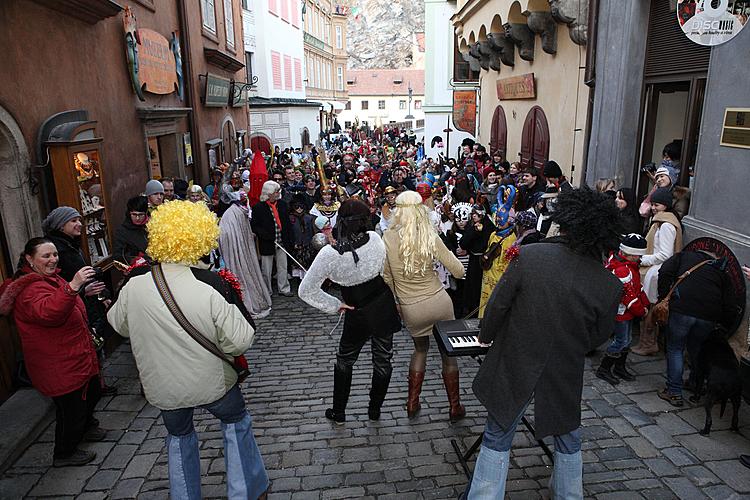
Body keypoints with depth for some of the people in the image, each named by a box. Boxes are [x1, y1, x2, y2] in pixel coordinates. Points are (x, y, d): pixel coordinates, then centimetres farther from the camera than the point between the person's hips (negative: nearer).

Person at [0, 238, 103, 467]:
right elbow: (48, 313, -48)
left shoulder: (50, 278, 9)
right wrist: (72, 286, -60)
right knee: (71, 407, 4)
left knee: (92, 392, 25)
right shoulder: (30, 289, -25)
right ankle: (64, 454, 26)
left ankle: (85, 428, 50)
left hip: (76, 357, 10)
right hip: (59, 367, -10)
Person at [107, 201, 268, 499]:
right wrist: (234, 302, -8)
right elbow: (240, 342, -23)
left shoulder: (134, 285, -17)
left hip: (162, 387, 3)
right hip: (210, 383, -2)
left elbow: (119, 325, 4)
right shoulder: (211, 287, -27)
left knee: (178, 436, 28)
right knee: (236, 423, 24)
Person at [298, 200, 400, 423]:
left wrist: (335, 305, -9)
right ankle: (374, 410, 34)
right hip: (384, 308, 2)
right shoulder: (375, 238, -18)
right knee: (382, 359, 19)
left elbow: (306, 290, -20)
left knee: (344, 361, 21)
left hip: (358, 314, -2)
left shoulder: (330, 254, -25)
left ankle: (338, 412, 33)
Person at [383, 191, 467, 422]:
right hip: (439, 301, -1)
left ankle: (412, 404, 30)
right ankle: (455, 407, 29)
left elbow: (387, 277, 1)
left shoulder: (387, 238, -10)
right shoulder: (431, 237, -11)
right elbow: (458, 272, -7)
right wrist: (445, 252, 11)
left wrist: (394, 303, 14)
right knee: (449, 353, 17)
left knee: (420, 349, 27)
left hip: (411, 309, 1)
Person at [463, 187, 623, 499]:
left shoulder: (529, 256, -21)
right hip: (565, 376, 2)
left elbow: (498, 304, -14)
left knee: (497, 439, 16)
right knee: (568, 440, 29)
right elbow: (598, 337, -2)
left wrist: (486, 336, 5)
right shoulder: (610, 286, -15)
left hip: (514, 368, -2)